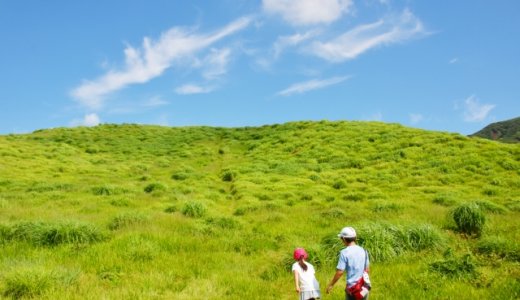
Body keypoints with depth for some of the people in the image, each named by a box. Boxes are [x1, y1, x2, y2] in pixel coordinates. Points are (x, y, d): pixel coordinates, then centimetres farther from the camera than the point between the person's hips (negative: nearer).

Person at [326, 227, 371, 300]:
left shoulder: (344, 252, -13)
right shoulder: (363, 251, 4)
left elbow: (340, 272, -15)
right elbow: (367, 270, 13)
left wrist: (331, 285, -4)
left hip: (352, 287, -5)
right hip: (364, 287, 5)